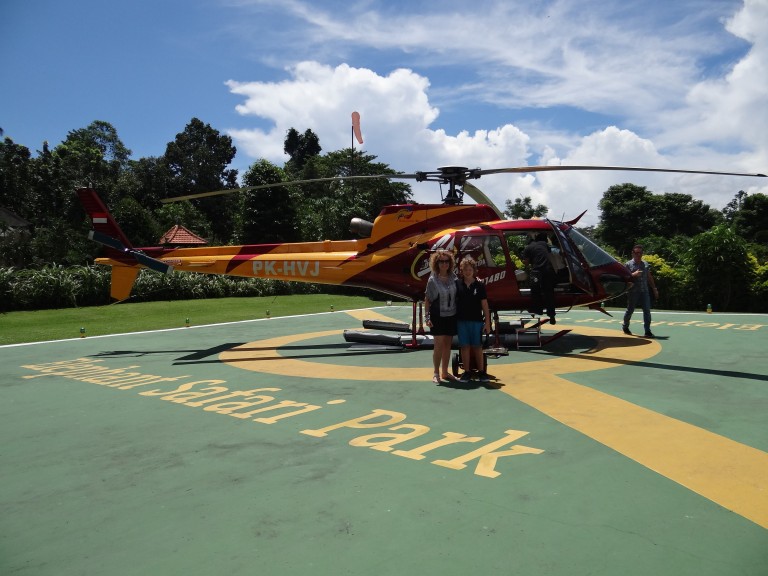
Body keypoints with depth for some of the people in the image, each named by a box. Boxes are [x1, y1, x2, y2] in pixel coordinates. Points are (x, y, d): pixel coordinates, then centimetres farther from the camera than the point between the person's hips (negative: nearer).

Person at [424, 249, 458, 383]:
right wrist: (428, 317, -9)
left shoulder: (453, 277, 3)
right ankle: (436, 374, 5)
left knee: (448, 344, 10)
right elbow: (427, 299, -4)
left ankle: (445, 372, 21)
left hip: (451, 315, 4)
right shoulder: (432, 280, -7)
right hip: (438, 316, -4)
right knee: (439, 344, -6)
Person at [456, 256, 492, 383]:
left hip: (476, 320, -1)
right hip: (461, 320, 1)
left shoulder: (479, 285, 0)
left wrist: (487, 322, -1)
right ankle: (467, 372, 13)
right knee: (464, 346, 5)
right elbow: (452, 302, 8)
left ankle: (481, 372, 16)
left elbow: (484, 304, 1)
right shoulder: (457, 284, 2)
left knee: (477, 347, 6)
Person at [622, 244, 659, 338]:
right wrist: (633, 274, -23)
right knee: (630, 310, 8)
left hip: (644, 291, 4)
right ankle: (625, 326, 30)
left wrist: (654, 288, 17)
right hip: (633, 292, -4)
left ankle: (647, 331, -4)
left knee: (647, 311, -5)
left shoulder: (645, 264, 12)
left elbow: (649, 277, 19)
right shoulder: (628, 264, -3)